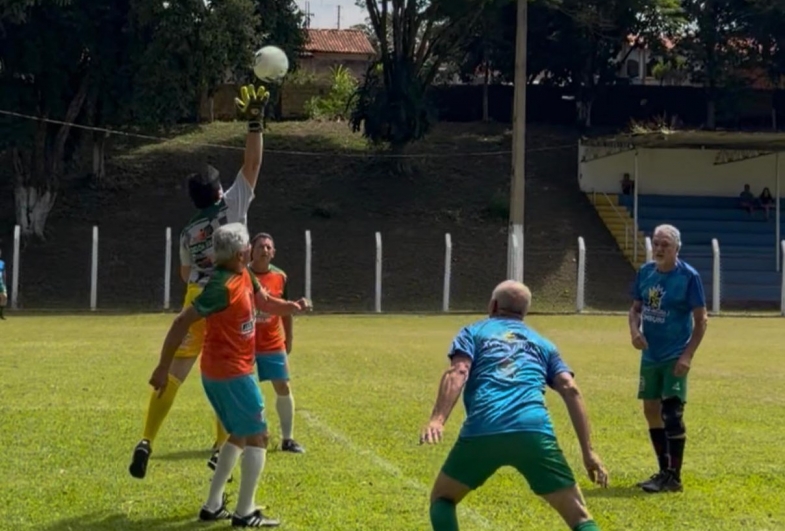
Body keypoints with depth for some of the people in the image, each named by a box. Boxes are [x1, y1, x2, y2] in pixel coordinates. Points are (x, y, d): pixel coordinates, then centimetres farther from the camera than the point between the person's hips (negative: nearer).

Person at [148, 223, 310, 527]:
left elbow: (265, 302, 21)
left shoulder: (244, 276, 5)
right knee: (257, 436, -4)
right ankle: (245, 513, -3)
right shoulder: (223, 286, -23)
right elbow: (182, 322, -23)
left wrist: (291, 307, -2)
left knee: (239, 435, 19)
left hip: (218, 371, 10)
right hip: (231, 373, -10)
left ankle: (213, 506, 19)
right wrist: (163, 368, -21)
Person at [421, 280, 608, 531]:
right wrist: (588, 451, 11)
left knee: (442, 498, 23)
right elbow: (570, 390, 14)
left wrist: (437, 419, -12)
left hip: (482, 432, -1)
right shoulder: (542, 343, 29)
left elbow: (457, 373, 2)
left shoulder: (473, 332, 23)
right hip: (534, 432, 1)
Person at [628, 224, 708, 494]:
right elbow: (636, 307, 13)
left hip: (675, 357, -6)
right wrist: (634, 330, -9)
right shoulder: (645, 272, 3)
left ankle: (674, 477, -2)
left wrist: (688, 355, -17)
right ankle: (664, 471, 24)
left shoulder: (688, 276, -13)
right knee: (651, 410, 11)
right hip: (650, 355, 6)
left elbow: (701, 319, -10)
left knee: (671, 413, -10)